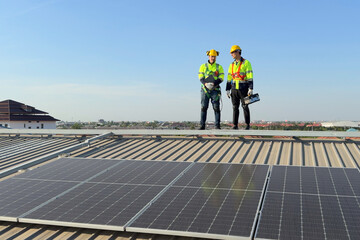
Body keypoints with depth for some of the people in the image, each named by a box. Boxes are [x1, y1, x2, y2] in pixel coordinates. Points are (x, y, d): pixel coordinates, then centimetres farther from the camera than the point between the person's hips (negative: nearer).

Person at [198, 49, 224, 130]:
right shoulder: (203, 66, 9)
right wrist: (205, 83, -19)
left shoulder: (219, 67, 8)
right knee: (204, 107, -3)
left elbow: (221, 78, -1)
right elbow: (201, 77, 1)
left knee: (216, 107, -3)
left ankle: (217, 125, 1)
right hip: (205, 89, 0)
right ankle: (202, 125, -1)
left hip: (215, 89, 0)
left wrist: (214, 84, -19)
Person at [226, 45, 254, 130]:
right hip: (234, 89, 5)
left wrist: (250, 89, -17)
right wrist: (227, 90, 9)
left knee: (245, 106, -3)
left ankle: (247, 125, 5)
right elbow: (229, 78, 15)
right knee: (235, 107, 3)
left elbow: (250, 77, -10)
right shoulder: (232, 65, 13)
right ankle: (235, 125, 6)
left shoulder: (246, 63, -5)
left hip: (243, 88, -5)